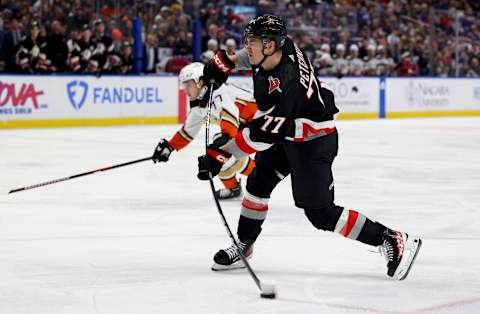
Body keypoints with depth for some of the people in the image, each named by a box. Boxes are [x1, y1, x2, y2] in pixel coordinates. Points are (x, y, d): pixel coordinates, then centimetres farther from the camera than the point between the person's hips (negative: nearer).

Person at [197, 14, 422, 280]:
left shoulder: (284, 86, -36)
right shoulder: (281, 46, -11)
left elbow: (262, 133, -35)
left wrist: (220, 154, -35)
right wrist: (227, 62, 11)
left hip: (314, 143, -10)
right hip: (289, 134, 10)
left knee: (320, 213, -7)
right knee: (258, 182, 12)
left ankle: (392, 241, -2)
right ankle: (243, 246, 26)